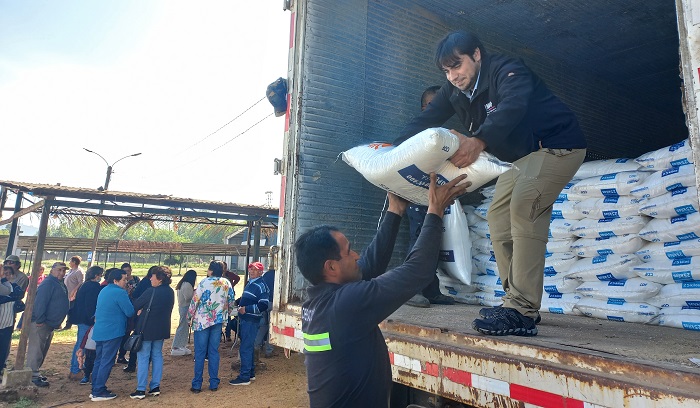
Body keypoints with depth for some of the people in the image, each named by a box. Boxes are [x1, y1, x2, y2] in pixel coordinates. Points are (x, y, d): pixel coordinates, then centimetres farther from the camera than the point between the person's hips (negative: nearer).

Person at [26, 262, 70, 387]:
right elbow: (40, 302, -24)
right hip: (41, 324, -10)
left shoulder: (59, 285, 15)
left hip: (50, 324, 10)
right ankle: (33, 376, 1)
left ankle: (35, 372, 28)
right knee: (36, 350, -4)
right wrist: (40, 320, -25)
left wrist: (58, 323, 20)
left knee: (42, 350, 18)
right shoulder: (48, 283, -17)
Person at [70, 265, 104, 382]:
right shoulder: (94, 286, -16)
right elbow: (90, 305, -22)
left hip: (81, 319, 10)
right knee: (82, 345, -2)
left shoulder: (85, 285, 13)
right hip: (87, 320, -10)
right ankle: (75, 372, 5)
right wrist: (93, 318, -20)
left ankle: (73, 370, 26)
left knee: (79, 343, 17)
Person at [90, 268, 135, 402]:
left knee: (99, 360, 16)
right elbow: (130, 312, -15)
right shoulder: (120, 292, -17)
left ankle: (96, 389, 24)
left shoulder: (103, 291, 12)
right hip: (112, 332, -9)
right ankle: (98, 392, 3)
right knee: (107, 362, -2)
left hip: (99, 331, 9)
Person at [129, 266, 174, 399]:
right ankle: (155, 387, 19)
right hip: (161, 329, 7)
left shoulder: (152, 291, -19)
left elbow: (135, 306, -10)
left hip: (147, 329, -6)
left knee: (143, 358, 3)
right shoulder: (170, 292, 3)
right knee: (157, 356, 14)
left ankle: (141, 390, 7)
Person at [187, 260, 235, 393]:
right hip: (218, 321, 3)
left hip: (202, 321, -3)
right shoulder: (227, 283, 1)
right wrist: (227, 314, 23)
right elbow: (231, 302, 7)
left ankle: (197, 385, 9)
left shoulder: (204, 283, -11)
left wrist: (189, 316, 5)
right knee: (214, 352, 10)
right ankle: (214, 383, 13)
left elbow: (195, 301, -8)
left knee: (200, 353, 4)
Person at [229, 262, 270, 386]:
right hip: (245, 320, 10)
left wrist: (246, 309, -23)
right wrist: (238, 303, 12)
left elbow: (263, 306, -21)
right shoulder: (250, 284, 15)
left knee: (245, 348, -6)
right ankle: (250, 373, 29)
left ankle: (244, 377, 3)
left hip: (251, 321, -9)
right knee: (249, 347, 17)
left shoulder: (261, 286, -14)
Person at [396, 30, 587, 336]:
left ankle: (522, 313, -28)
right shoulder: (455, 90, 2)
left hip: (558, 144, -9)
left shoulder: (507, 70, -21)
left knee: (524, 206, -27)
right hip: (524, 156, 9)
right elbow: (426, 119, -4)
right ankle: (517, 301, 8)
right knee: (499, 217, 3)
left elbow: (512, 107, -41)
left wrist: (478, 141, -59)